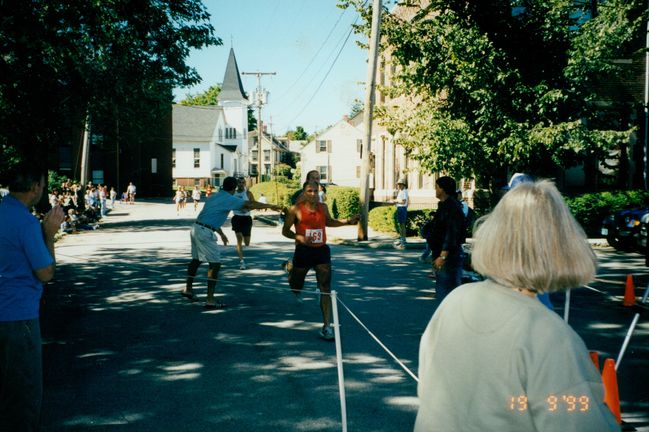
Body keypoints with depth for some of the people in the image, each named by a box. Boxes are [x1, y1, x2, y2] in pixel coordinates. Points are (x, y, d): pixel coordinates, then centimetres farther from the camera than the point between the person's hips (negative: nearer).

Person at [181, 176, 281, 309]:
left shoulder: (215, 196, 18)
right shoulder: (229, 199, -9)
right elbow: (249, 205, -12)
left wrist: (221, 233, 36)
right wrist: (270, 206, -4)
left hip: (196, 228, 9)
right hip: (205, 232, -9)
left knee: (196, 259, 25)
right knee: (215, 264, -6)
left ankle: (188, 289, 40)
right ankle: (210, 300, -9)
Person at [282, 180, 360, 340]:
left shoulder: (323, 207, 4)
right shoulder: (295, 209, -8)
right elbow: (285, 231, -3)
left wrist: (348, 221, 13)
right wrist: (300, 237, -21)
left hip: (321, 251, 2)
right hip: (303, 251, -2)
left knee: (325, 289, -7)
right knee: (296, 287, 15)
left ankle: (327, 327, -2)